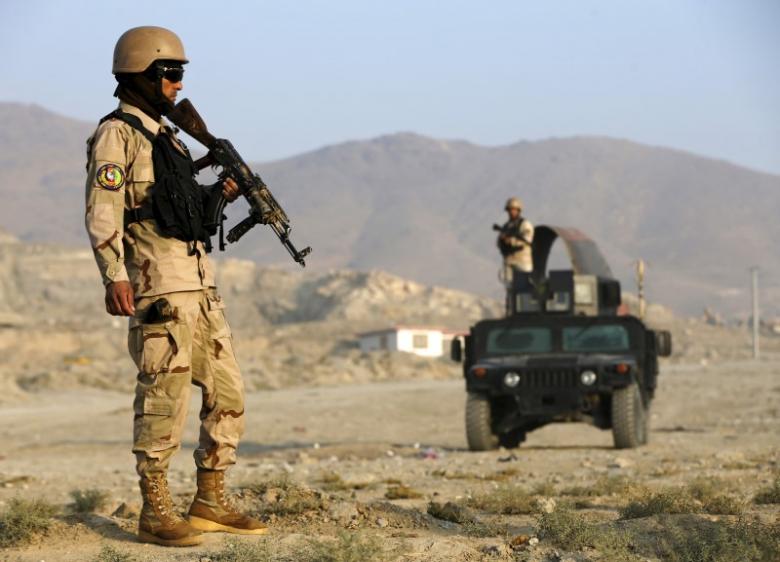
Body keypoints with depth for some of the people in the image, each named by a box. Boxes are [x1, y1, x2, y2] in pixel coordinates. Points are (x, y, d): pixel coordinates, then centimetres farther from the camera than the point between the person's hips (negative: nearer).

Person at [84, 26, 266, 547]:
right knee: (164, 397, -8)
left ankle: (210, 502, 16)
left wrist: (219, 193, 10)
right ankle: (156, 512, -1)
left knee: (228, 393, 8)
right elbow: (103, 212, -14)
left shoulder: (166, 135, 21)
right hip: (158, 286, -9)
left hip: (200, 285, 9)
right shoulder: (116, 133, -5)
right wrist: (115, 277, -24)